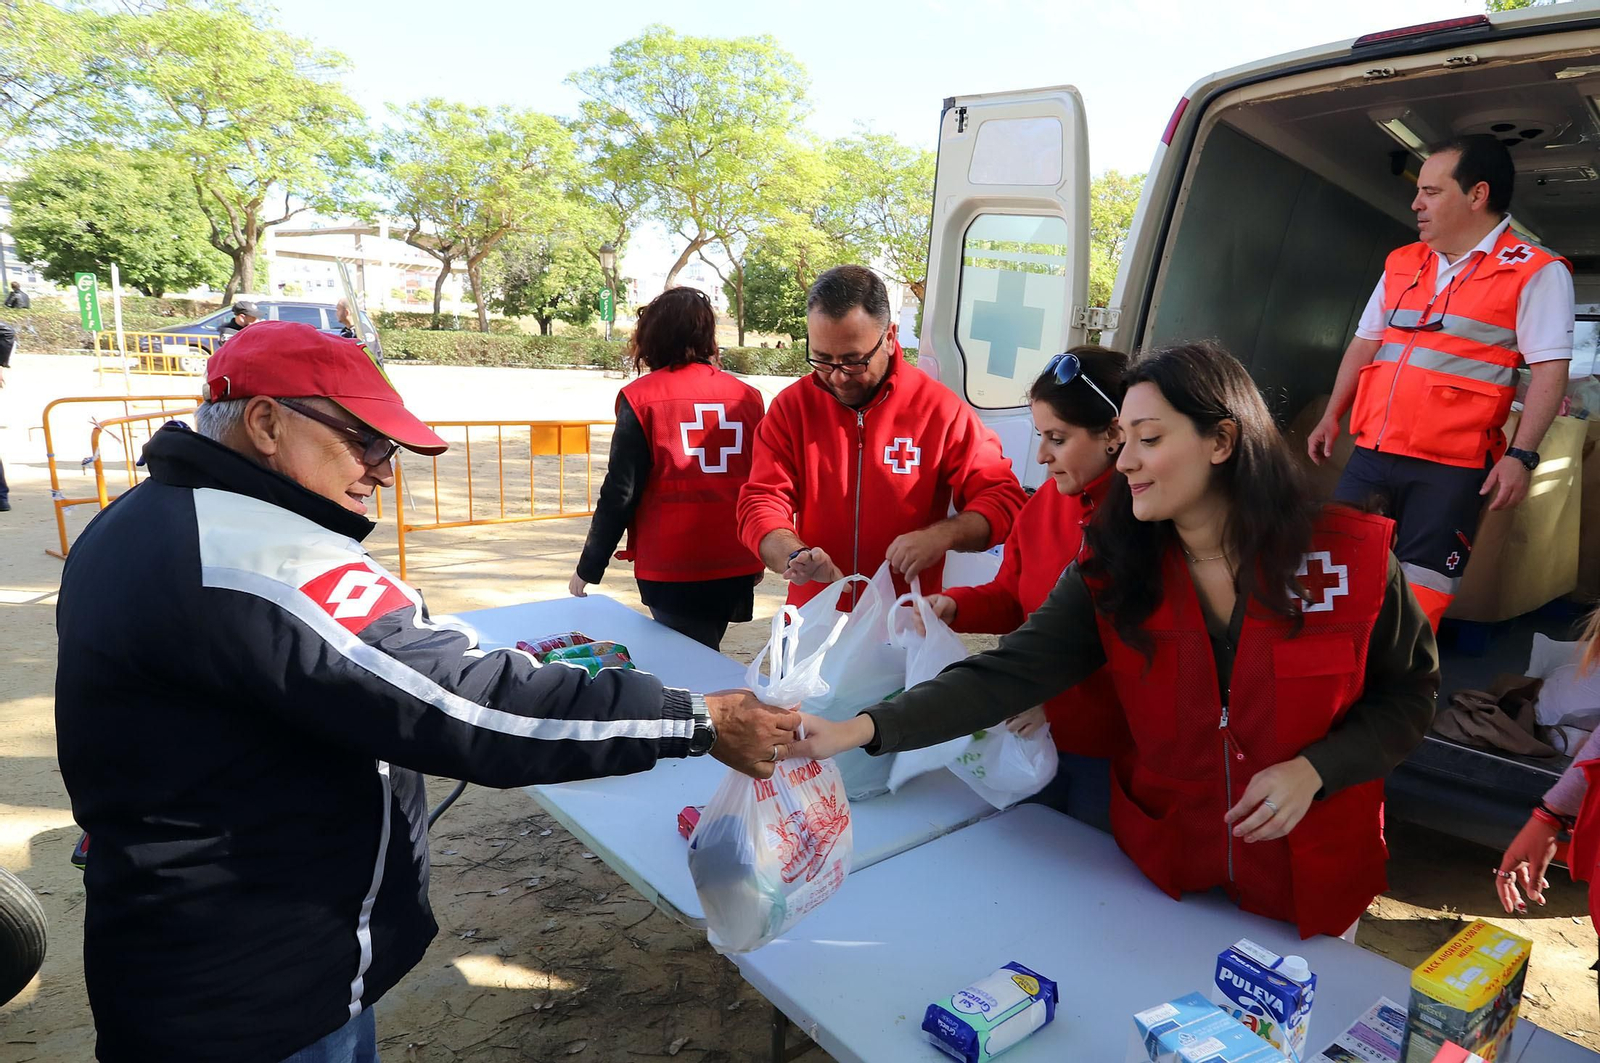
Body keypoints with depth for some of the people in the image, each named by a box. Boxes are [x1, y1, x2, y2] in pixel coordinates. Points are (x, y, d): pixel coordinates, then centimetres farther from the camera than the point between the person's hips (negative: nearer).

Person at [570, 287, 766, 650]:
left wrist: (588, 568, 6)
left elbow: (619, 493, -6)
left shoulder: (640, 397, -6)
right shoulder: (748, 396, 3)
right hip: (737, 567, 4)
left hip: (672, 570, -4)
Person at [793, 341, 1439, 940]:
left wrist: (1313, 769, -21)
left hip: (1313, 882, -1)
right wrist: (861, 730, -33)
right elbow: (1007, 676, -22)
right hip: (1165, 870, 1)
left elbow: (1409, 693, -3)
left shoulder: (1349, 556, -17)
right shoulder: (1113, 572, -14)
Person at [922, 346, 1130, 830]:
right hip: (1036, 735, 6)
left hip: (1113, 754, -5)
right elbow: (1010, 598, 10)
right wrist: (953, 605, -8)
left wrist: (1052, 697, -24)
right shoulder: (1042, 504, 0)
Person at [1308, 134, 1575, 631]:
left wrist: (1521, 455, -16)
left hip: (1450, 469, -5)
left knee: (1418, 596, -3)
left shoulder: (1536, 272, -2)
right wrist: (1331, 417, 18)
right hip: (1371, 455, 5)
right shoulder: (1402, 264, 15)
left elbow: (1550, 369, -8)